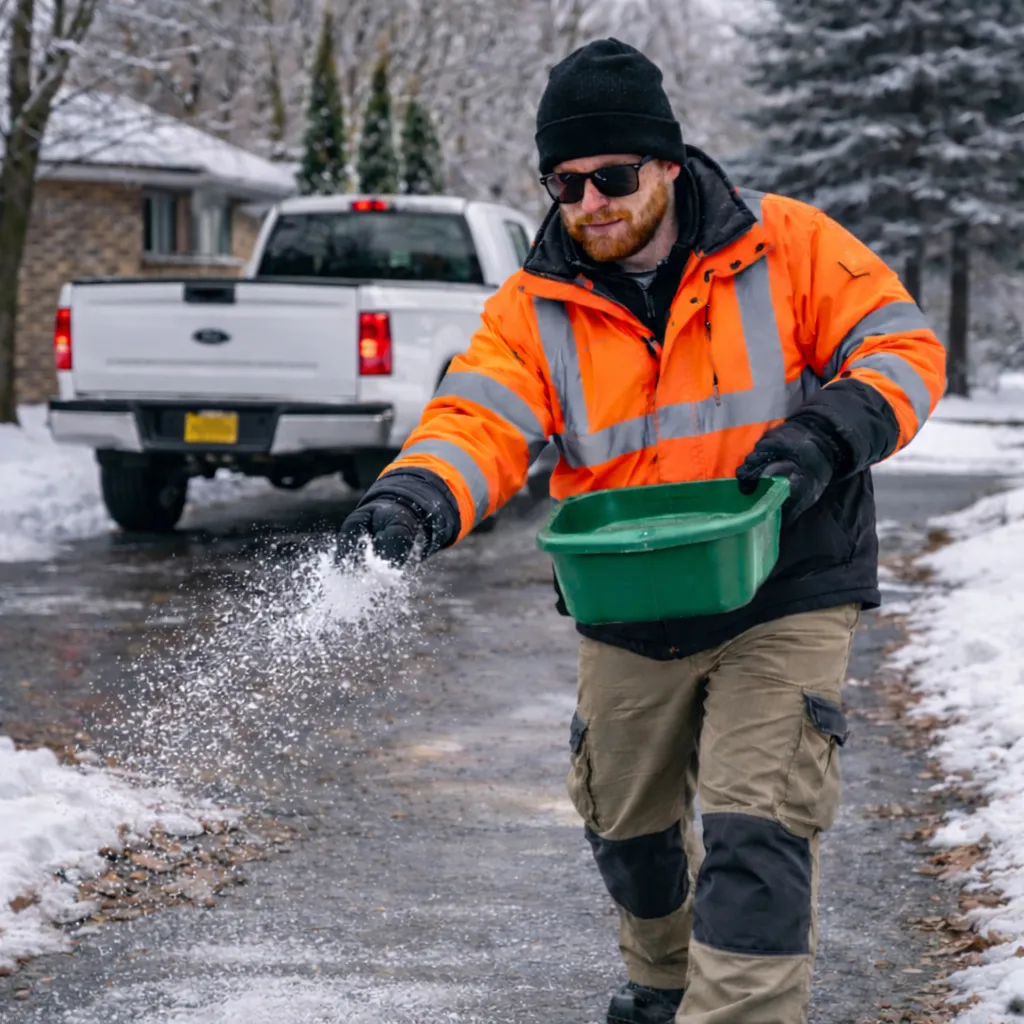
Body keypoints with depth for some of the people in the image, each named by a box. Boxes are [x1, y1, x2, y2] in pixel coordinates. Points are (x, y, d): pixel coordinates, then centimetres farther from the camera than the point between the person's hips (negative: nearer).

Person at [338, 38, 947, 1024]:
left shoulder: (788, 249, -9)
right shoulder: (534, 308, -4)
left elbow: (902, 348, -7)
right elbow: (478, 422, -17)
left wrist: (828, 433, -26)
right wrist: (412, 502, -39)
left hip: (783, 599, -4)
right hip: (630, 618, 4)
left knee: (754, 830, -16)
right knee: (626, 821, 21)